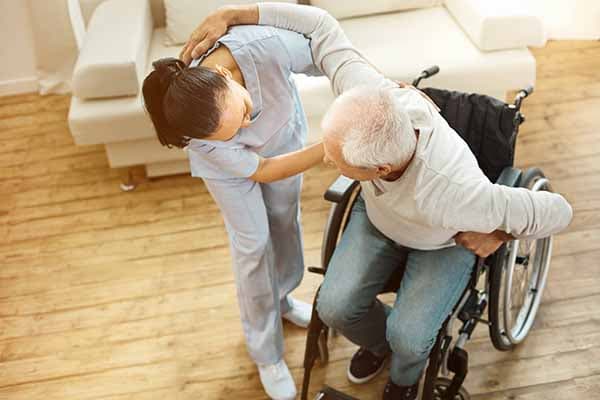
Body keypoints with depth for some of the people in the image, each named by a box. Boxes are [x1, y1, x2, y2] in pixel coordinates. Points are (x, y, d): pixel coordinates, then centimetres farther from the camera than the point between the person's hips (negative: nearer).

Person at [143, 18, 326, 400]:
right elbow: (261, 171, -30)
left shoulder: (268, 46, -44)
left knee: (285, 220, 19)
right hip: (229, 161, -3)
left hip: (283, 132, 3)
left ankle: (281, 297, 50)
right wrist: (331, 147, -40)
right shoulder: (206, 141, -42)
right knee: (254, 242, 3)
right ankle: (267, 353, 26)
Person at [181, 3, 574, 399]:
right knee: (335, 306, -9)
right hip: (377, 216, 4)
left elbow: (557, 212, -32)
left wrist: (498, 236, -14)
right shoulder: (372, 98, -38)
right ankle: (378, 341, 28)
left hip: (445, 240, -3)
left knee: (407, 334, -18)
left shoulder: (454, 194, -47)